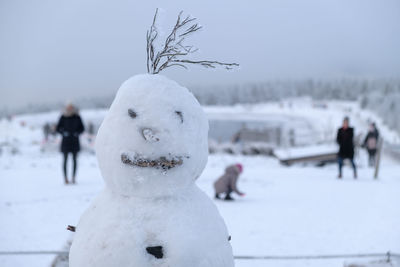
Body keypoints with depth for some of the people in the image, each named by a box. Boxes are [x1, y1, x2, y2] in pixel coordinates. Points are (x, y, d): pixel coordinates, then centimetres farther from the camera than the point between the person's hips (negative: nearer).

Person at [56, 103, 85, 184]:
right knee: (65, 159, 0)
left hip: (75, 141, 1)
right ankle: (65, 177, 7)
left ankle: (73, 178, 9)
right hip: (65, 140, -1)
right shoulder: (63, 117, -5)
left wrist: (77, 132, -12)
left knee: (74, 159, 2)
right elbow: (58, 128, 0)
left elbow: (82, 128, 7)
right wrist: (63, 132, -17)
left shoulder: (77, 117, -1)